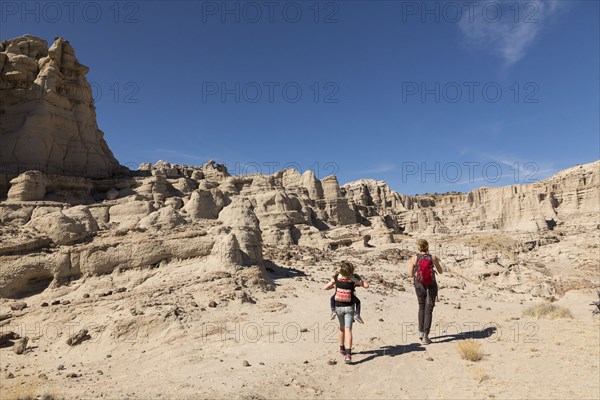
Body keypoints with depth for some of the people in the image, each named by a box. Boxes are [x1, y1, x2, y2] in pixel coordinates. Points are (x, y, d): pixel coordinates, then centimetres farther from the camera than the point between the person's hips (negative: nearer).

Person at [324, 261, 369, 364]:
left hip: (338, 307, 3)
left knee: (342, 327, 22)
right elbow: (366, 285, -8)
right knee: (348, 330, -6)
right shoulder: (353, 280, -13)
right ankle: (348, 354, -17)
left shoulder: (336, 278, -9)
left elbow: (325, 288, -5)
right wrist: (359, 281, 7)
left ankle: (342, 349, 37)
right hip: (349, 307, -3)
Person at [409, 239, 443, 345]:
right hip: (431, 286, -1)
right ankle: (425, 337, -3)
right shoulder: (433, 257, -8)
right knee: (428, 310, 3)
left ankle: (421, 331, 27)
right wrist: (437, 262, 24)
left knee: (421, 307, 24)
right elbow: (440, 272, 6)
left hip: (419, 286, 1)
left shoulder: (414, 258, -8)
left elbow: (410, 275, -3)